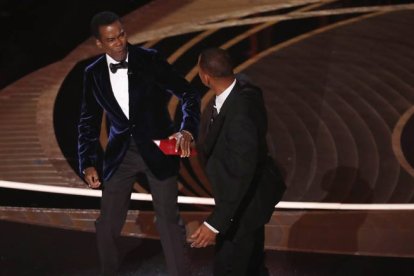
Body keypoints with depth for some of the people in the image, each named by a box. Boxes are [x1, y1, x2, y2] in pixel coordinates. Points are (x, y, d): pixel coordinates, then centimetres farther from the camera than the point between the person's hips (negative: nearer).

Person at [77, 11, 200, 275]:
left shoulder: (150, 59, -11)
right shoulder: (94, 73, -2)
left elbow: (188, 94, -10)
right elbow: (89, 121, 8)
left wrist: (187, 130, -27)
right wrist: (88, 163, -2)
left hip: (158, 148, -3)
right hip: (121, 153, 3)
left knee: (169, 220, -2)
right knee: (107, 224, 6)